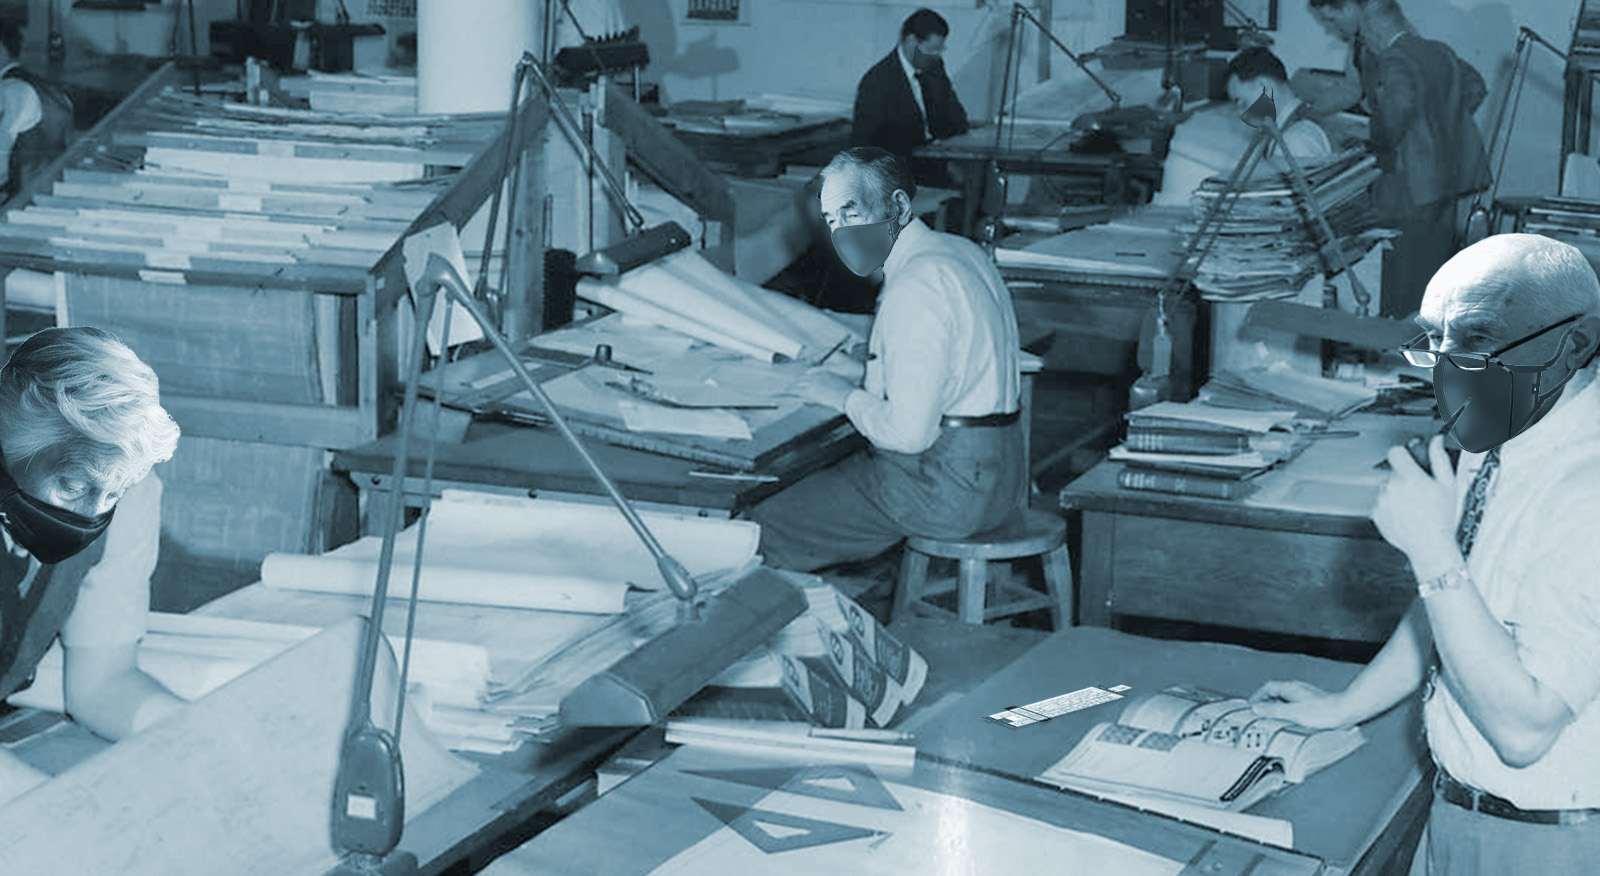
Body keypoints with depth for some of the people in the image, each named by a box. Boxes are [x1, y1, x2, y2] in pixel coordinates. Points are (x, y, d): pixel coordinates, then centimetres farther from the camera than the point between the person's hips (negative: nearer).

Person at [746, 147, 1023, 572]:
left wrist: (845, 396, -8)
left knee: (766, 526, -5)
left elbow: (908, 432, -25)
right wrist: (862, 379, 13)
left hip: (949, 486, -10)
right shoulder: (959, 250, 10)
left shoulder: (916, 288, -22)